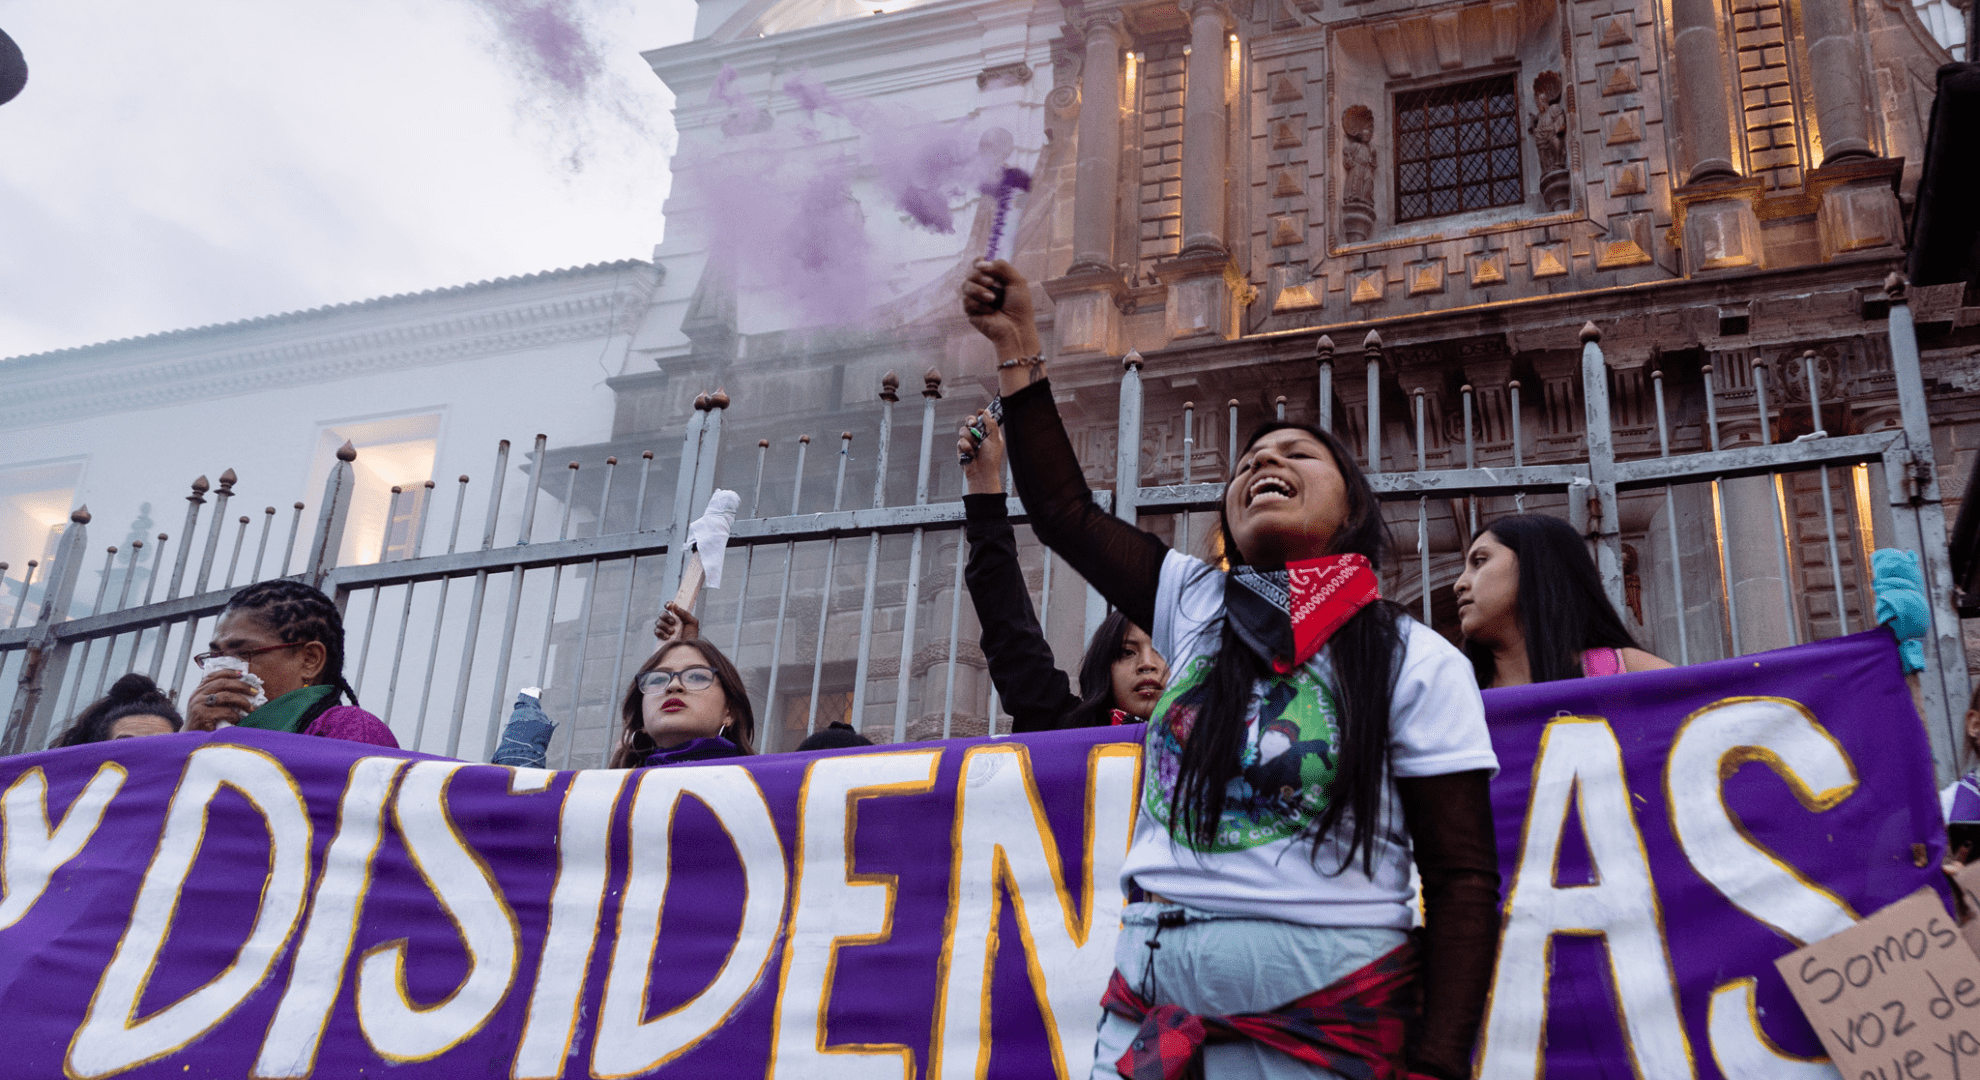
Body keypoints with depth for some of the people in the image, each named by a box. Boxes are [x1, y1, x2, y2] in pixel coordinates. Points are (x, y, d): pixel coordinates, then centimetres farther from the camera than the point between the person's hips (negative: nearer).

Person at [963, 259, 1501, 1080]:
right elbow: (1065, 511, 15)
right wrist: (1017, 347, 14)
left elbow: (1464, 881, -5)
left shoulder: (1417, 663, -2)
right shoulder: (1197, 608, 10)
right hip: (1145, 1005, 4)